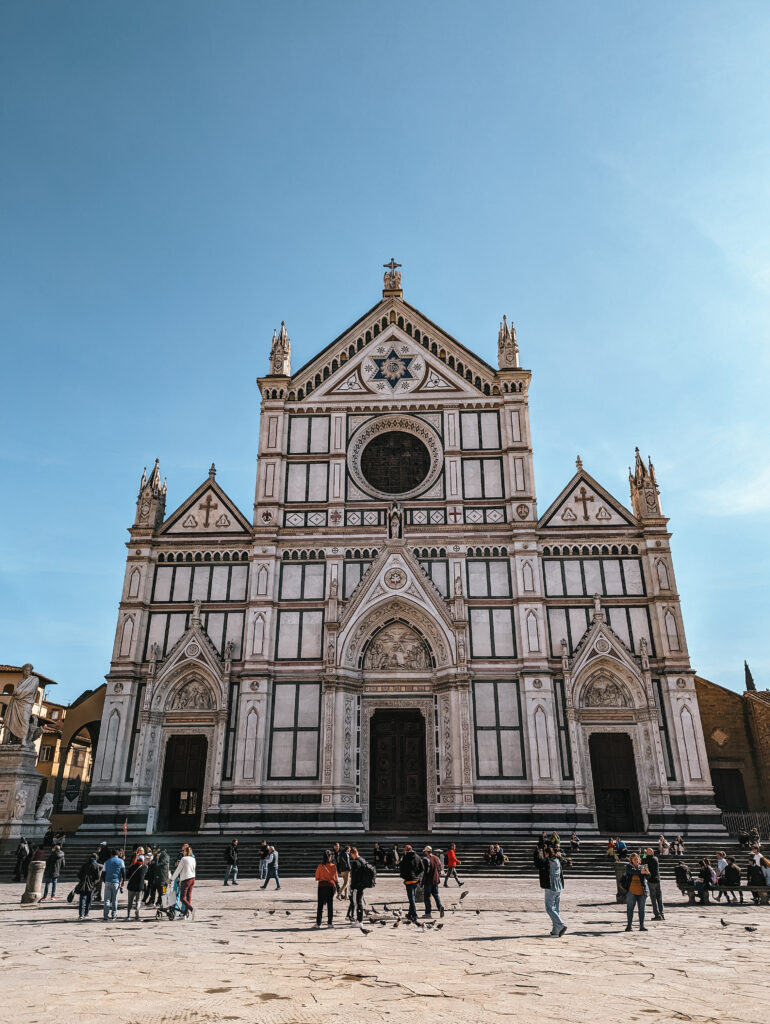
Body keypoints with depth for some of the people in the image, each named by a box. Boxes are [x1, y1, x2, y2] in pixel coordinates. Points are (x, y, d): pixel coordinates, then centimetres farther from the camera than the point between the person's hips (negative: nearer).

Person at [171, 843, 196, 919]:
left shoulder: (183, 859, -10)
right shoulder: (193, 859, 9)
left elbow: (178, 870, -6)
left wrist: (172, 878, 5)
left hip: (185, 879, -7)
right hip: (192, 878, 7)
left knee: (183, 898, -3)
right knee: (188, 897, 12)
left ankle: (191, 908, -22)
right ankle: (186, 913, 14)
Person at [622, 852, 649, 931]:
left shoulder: (642, 867, 7)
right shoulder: (628, 866, 2)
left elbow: (648, 877, -6)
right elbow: (632, 871, -20)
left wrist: (647, 873, -30)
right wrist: (640, 872, -37)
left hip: (642, 892, 2)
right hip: (631, 892, -2)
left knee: (641, 909, 6)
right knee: (630, 908, 0)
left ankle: (641, 926, 14)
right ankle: (629, 925, 6)